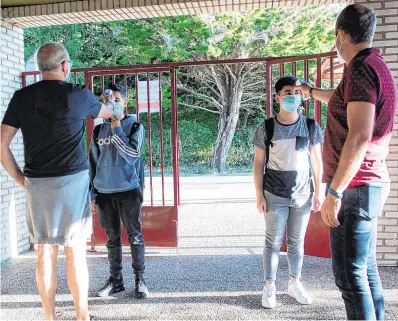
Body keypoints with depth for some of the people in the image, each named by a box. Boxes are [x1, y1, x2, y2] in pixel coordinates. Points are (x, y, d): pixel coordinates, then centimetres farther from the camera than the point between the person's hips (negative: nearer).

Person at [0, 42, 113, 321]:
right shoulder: (79, 95, -3)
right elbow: (107, 112, 18)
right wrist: (113, 105, 41)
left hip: (36, 183, 3)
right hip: (73, 181, -3)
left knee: (45, 253, 10)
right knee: (75, 251, 5)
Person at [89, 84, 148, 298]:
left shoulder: (134, 127, -1)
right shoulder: (99, 130, 9)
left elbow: (132, 156, -14)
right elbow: (93, 163, 11)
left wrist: (117, 129, -15)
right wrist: (92, 193, 8)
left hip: (128, 191, -3)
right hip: (104, 193, 3)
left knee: (135, 237, 3)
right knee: (112, 238, 11)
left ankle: (139, 279, 15)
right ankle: (115, 279, 22)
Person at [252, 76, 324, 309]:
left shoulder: (311, 127, 1)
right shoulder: (266, 128, -5)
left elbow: (317, 161, 6)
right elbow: (258, 163, -2)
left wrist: (319, 191, 4)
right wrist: (259, 195, -5)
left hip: (303, 194, 2)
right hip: (275, 195, -2)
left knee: (297, 242, 13)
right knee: (274, 242, 6)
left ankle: (295, 284, 29)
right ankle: (269, 287, 18)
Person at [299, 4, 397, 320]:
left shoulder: (361, 68, -15)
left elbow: (359, 136, -26)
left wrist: (334, 191, -24)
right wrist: (311, 91, 52)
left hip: (355, 187, -10)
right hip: (370, 186, 10)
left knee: (350, 274, -5)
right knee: (367, 268, 16)